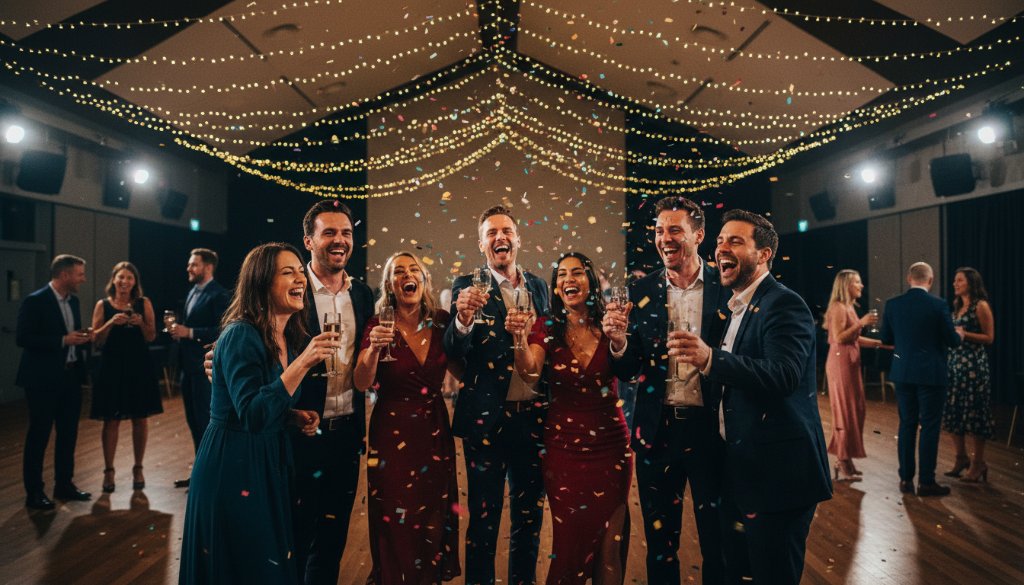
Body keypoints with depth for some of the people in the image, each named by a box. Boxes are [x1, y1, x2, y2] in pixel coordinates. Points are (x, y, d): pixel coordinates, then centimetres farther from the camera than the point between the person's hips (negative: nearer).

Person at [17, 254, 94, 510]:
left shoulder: (73, 300, 10)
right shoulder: (35, 301, -13)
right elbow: (22, 338, -17)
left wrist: (82, 338, -3)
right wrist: (63, 340, -22)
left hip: (71, 377, 8)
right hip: (43, 379, -7)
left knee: (68, 433, 14)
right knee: (39, 435, 3)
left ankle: (64, 484, 26)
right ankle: (34, 491, 14)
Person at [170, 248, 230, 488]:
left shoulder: (219, 295, -12)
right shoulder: (193, 292, 16)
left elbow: (222, 331, -21)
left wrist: (189, 332, -22)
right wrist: (179, 330, 3)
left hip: (204, 367, -9)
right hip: (189, 366, 9)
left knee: (205, 421, -2)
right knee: (194, 421, 15)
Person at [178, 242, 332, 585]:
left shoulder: (289, 338, 5)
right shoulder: (241, 335, -20)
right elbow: (252, 416, -30)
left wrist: (295, 416, -3)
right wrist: (302, 364, -35)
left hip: (269, 464, 8)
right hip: (231, 468, -8)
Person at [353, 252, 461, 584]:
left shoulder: (441, 322, 0)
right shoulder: (378, 326, -7)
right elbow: (362, 383, -16)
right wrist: (374, 348, -34)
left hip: (434, 430, 3)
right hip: (392, 432, -3)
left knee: (432, 523, 14)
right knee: (396, 525, 7)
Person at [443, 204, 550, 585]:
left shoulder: (538, 287, 9)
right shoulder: (468, 287, -4)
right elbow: (454, 354, -14)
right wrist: (462, 319, -33)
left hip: (533, 416, 4)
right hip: (488, 419, -4)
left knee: (530, 516, 17)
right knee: (483, 520, 8)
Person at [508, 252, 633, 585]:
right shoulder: (547, 328, -2)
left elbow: (627, 373, -14)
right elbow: (529, 372, -18)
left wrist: (619, 336, -32)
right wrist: (521, 339, -36)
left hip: (610, 444, 1)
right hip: (563, 445, 0)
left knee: (610, 544, 6)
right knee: (571, 539, 9)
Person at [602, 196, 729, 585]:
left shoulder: (726, 287, -4)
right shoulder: (642, 292, 2)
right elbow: (630, 368, 1)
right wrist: (618, 341, -18)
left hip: (710, 427, -2)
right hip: (657, 429, 2)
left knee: (717, 540, 14)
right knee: (659, 540, 17)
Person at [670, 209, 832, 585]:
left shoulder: (784, 305, -14)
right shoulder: (737, 308, 14)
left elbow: (783, 374, -31)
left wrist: (710, 358, -43)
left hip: (779, 472, -9)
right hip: (746, 470, 9)